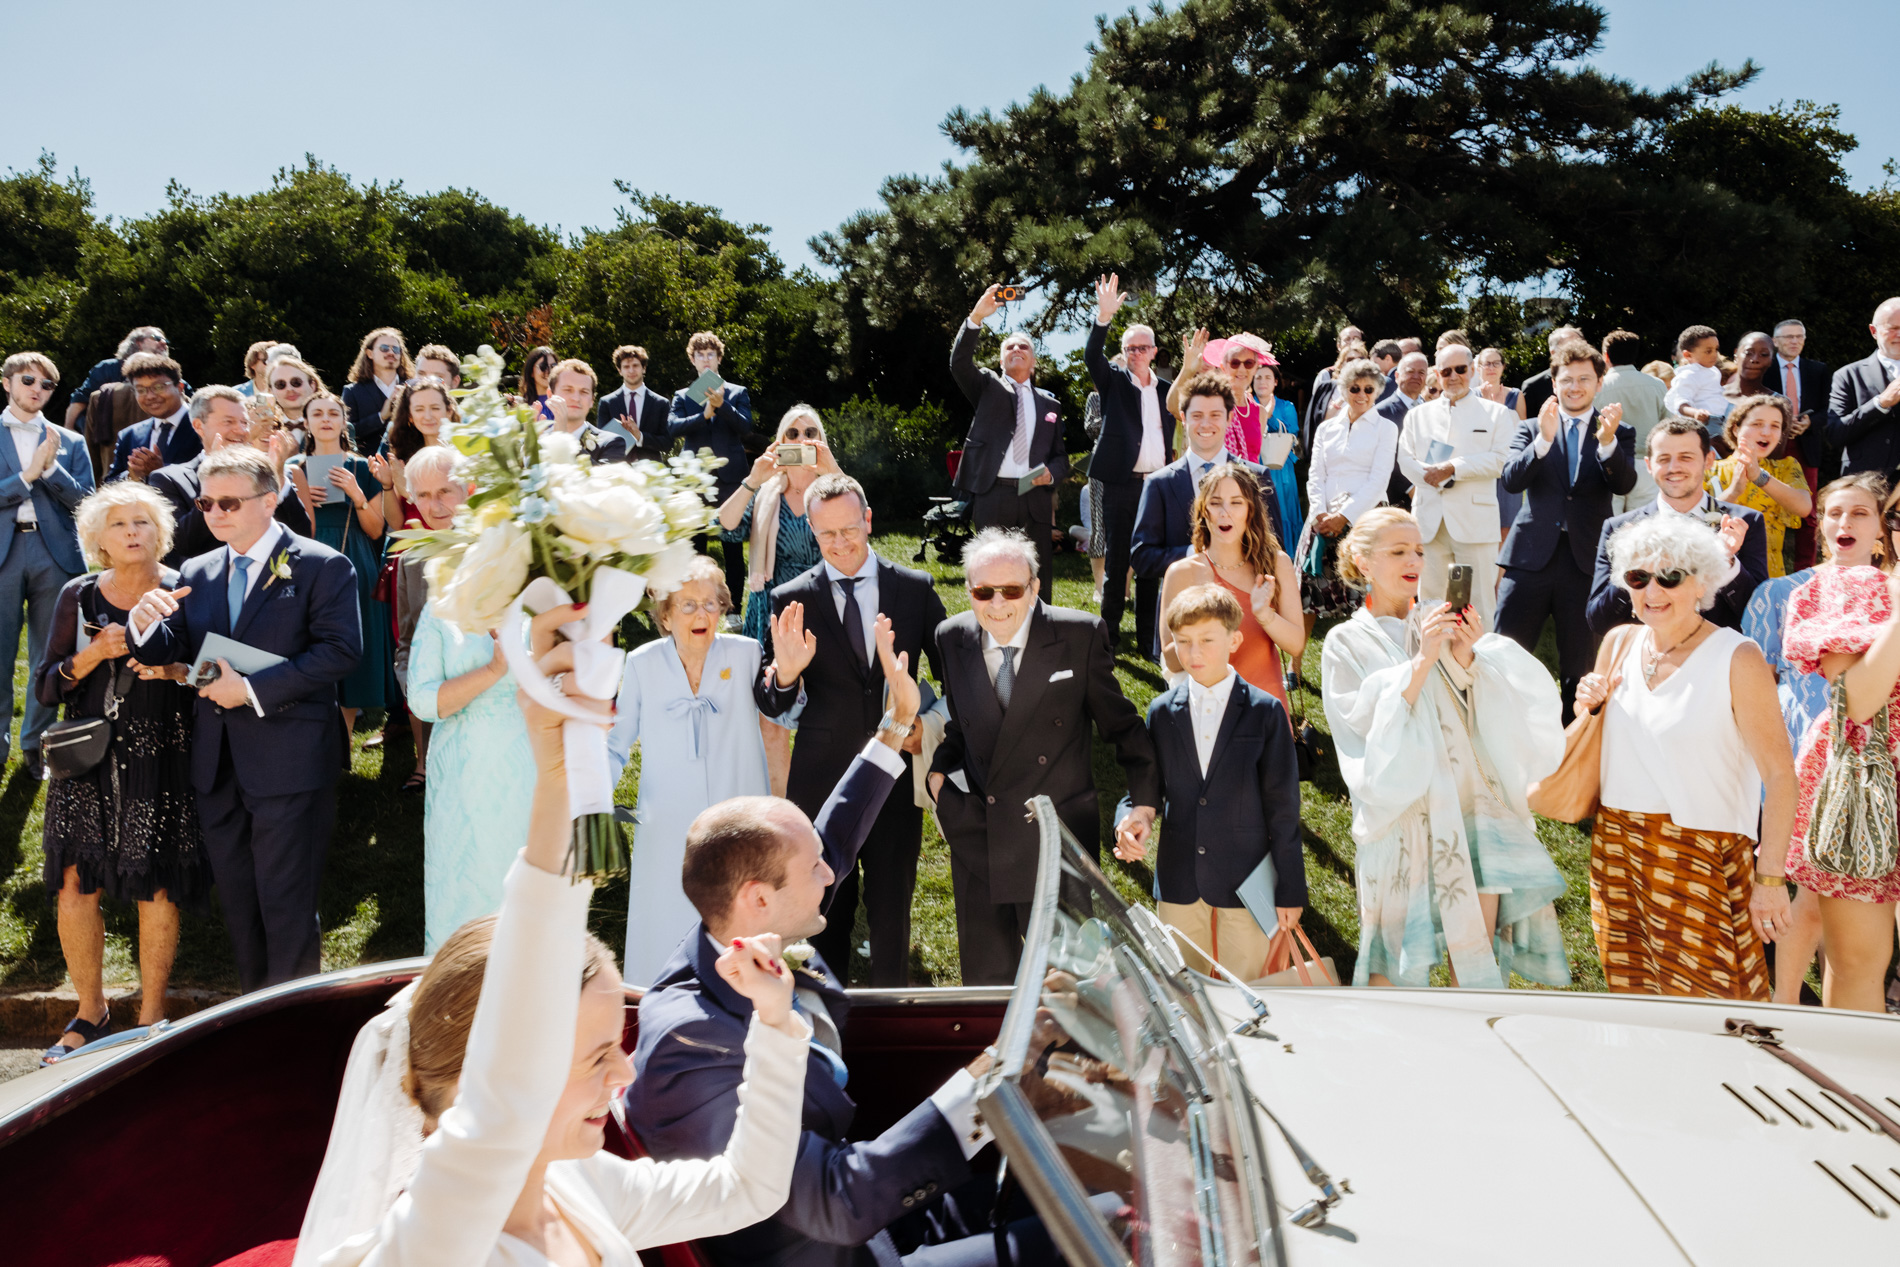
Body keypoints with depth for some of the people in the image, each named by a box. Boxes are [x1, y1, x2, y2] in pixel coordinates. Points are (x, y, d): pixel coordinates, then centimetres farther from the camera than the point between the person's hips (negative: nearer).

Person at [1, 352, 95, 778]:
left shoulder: (70, 442, 12)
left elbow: (85, 501, 2)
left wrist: (51, 467, -9)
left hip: (54, 553, 2)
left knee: (48, 657, 7)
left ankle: (35, 745, 19)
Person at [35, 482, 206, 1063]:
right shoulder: (79, 596, 5)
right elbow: (46, 689, 6)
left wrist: (176, 669, -15)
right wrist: (94, 654, -11)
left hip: (161, 759, -2)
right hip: (89, 758, 2)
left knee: (157, 888, 2)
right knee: (74, 883, -1)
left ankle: (151, 1015, 19)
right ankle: (90, 1012, 19)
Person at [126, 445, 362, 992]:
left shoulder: (322, 567, -7)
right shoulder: (196, 573, 12)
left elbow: (341, 651, -18)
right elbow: (169, 653, 8)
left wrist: (253, 689, -20)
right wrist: (143, 623, -14)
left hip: (288, 762, -6)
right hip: (218, 763, 6)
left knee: (286, 903, 2)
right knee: (236, 900, 17)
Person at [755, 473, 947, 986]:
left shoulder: (916, 589, -1)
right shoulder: (791, 600, -4)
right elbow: (775, 710, -4)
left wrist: (934, 722, -10)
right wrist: (784, 676, -25)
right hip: (821, 780, 0)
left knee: (892, 905, 13)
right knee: (825, 913, 15)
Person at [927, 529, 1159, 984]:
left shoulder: (1080, 634, -9)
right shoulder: (952, 638, 1)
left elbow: (1119, 722, -1)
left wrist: (1144, 800, -9)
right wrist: (938, 771, -1)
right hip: (976, 840, 3)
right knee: (985, 976, 16)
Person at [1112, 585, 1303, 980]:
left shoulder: (1265, 711, -4)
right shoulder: (1162, 711, 3)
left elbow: (1283, 805, -4)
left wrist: (1290, 889, -4)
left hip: (1246, 879, -2)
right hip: (1178, 881, 3)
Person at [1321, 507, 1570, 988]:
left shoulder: (1442, 623, 9)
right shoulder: (1347, 643, 2)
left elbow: (1479, 713, 2)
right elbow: (1366, 725, -11)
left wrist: (1465, 659, -15)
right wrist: (1422, 661, -17)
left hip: (1469, 800, 3)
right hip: (1402, 812, -2)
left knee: (1477, 952, 2)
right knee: (1397, 960, 2)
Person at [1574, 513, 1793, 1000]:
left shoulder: (1736, 659, -11)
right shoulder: (1619, 645, 6)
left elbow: (1780, 775, -12)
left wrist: (1769, 876, -15)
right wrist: (1587, 707, -2)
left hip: (1703, 858, -5)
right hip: (1618, 849, 5)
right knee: (1632, 995, 12)